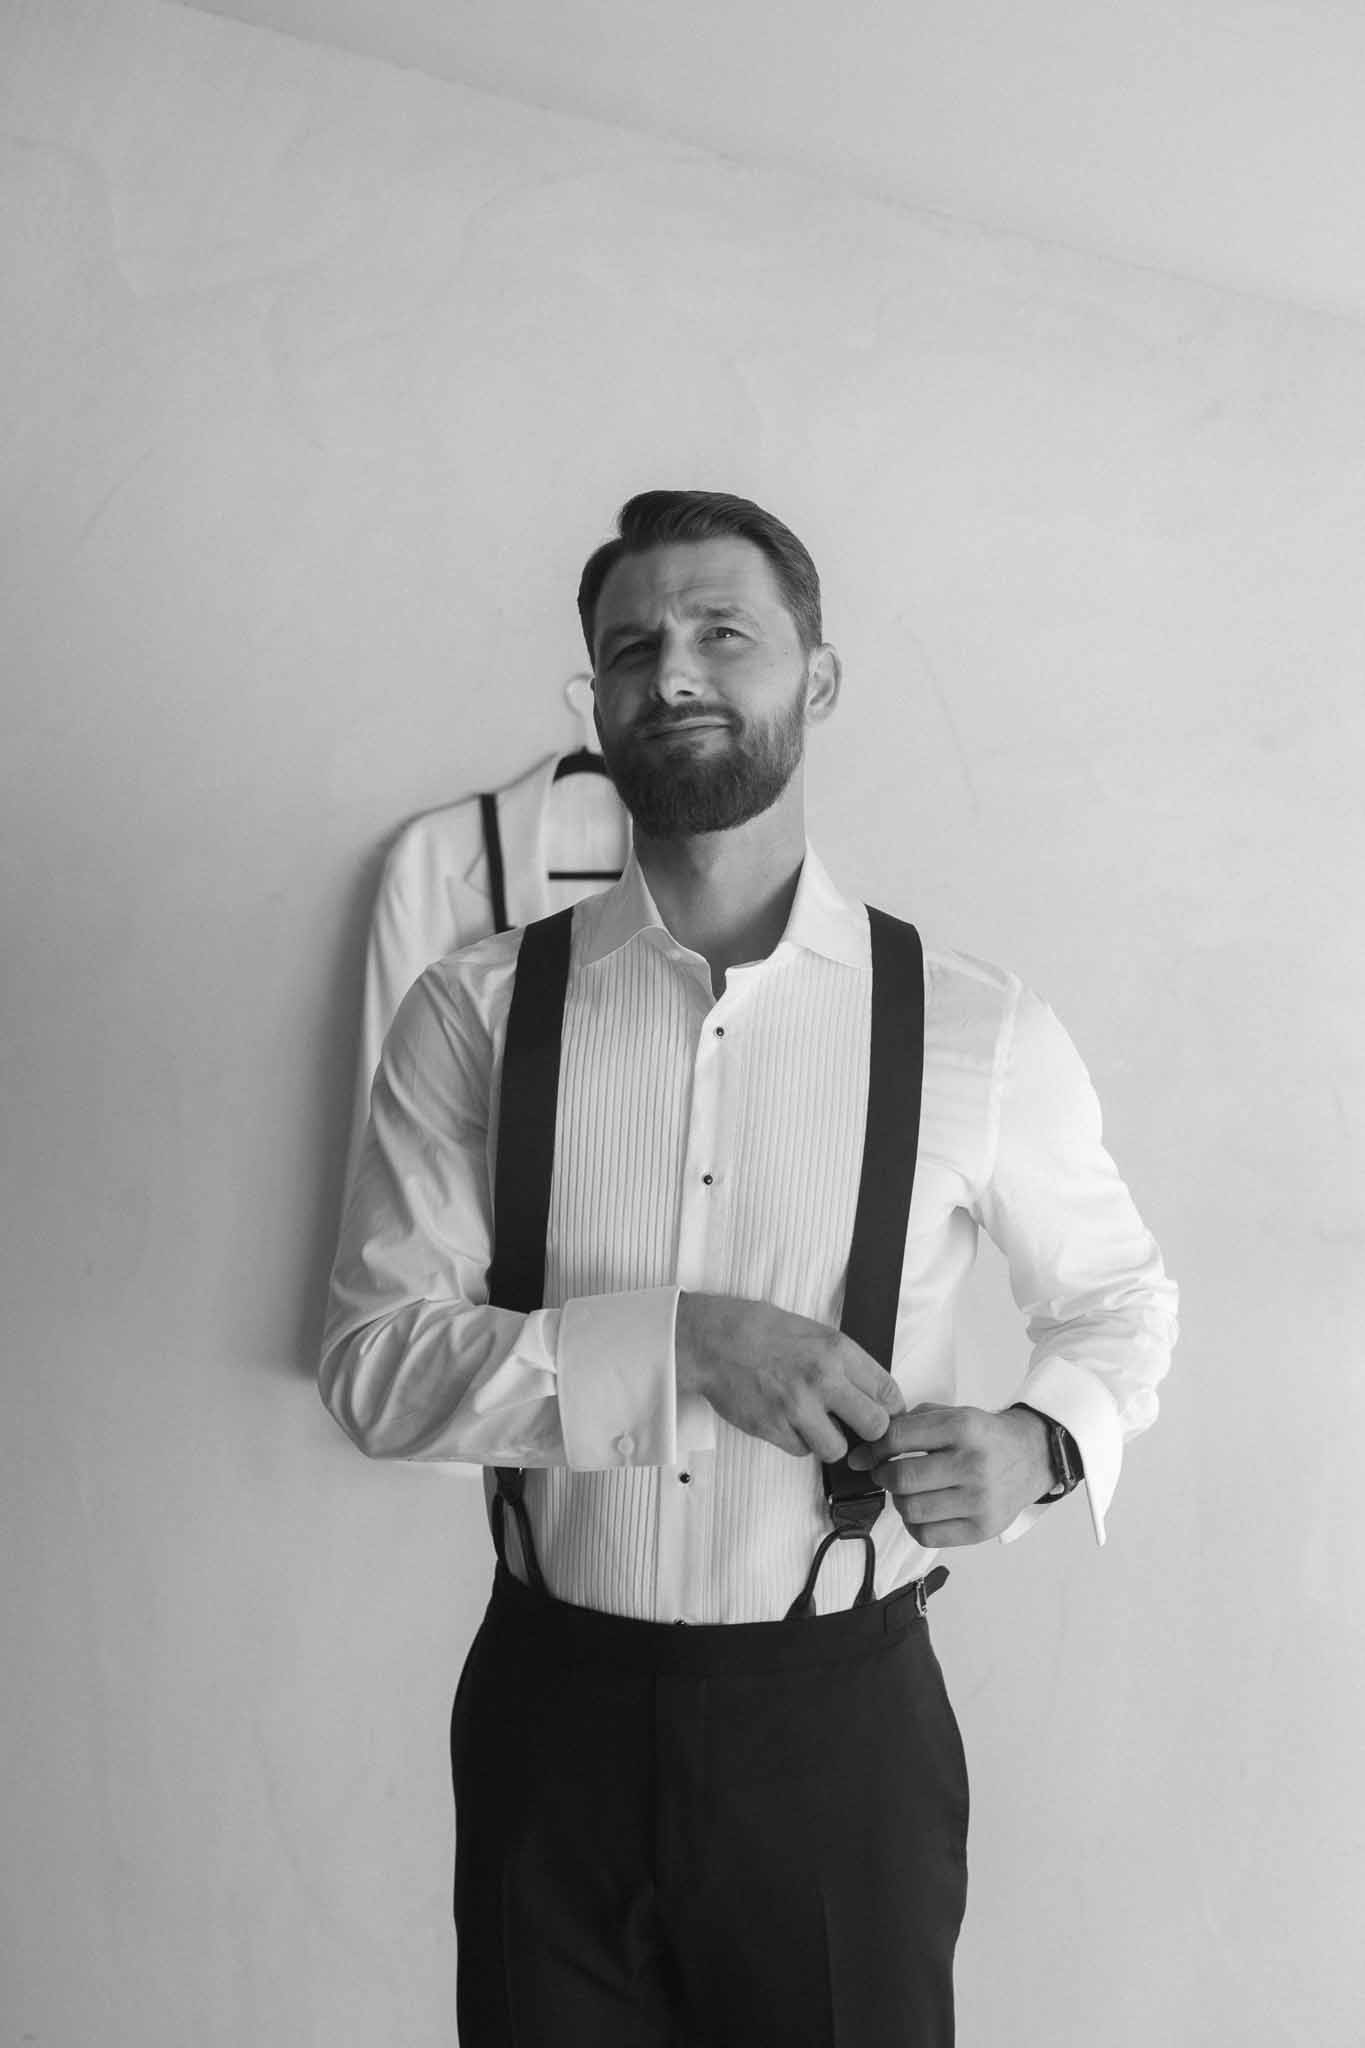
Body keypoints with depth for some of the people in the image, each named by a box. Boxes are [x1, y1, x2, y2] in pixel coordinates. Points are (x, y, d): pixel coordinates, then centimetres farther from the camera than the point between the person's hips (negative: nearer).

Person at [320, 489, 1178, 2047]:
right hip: (553, 1709, 1)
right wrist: (677, 1342, -22)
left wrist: (1043, 1440, -10)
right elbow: (373, 1366, -10)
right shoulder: (476, 1015, -6)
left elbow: (1117, 1296, 10)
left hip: (842, 1717, 0)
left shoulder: (976, 1030, -6)